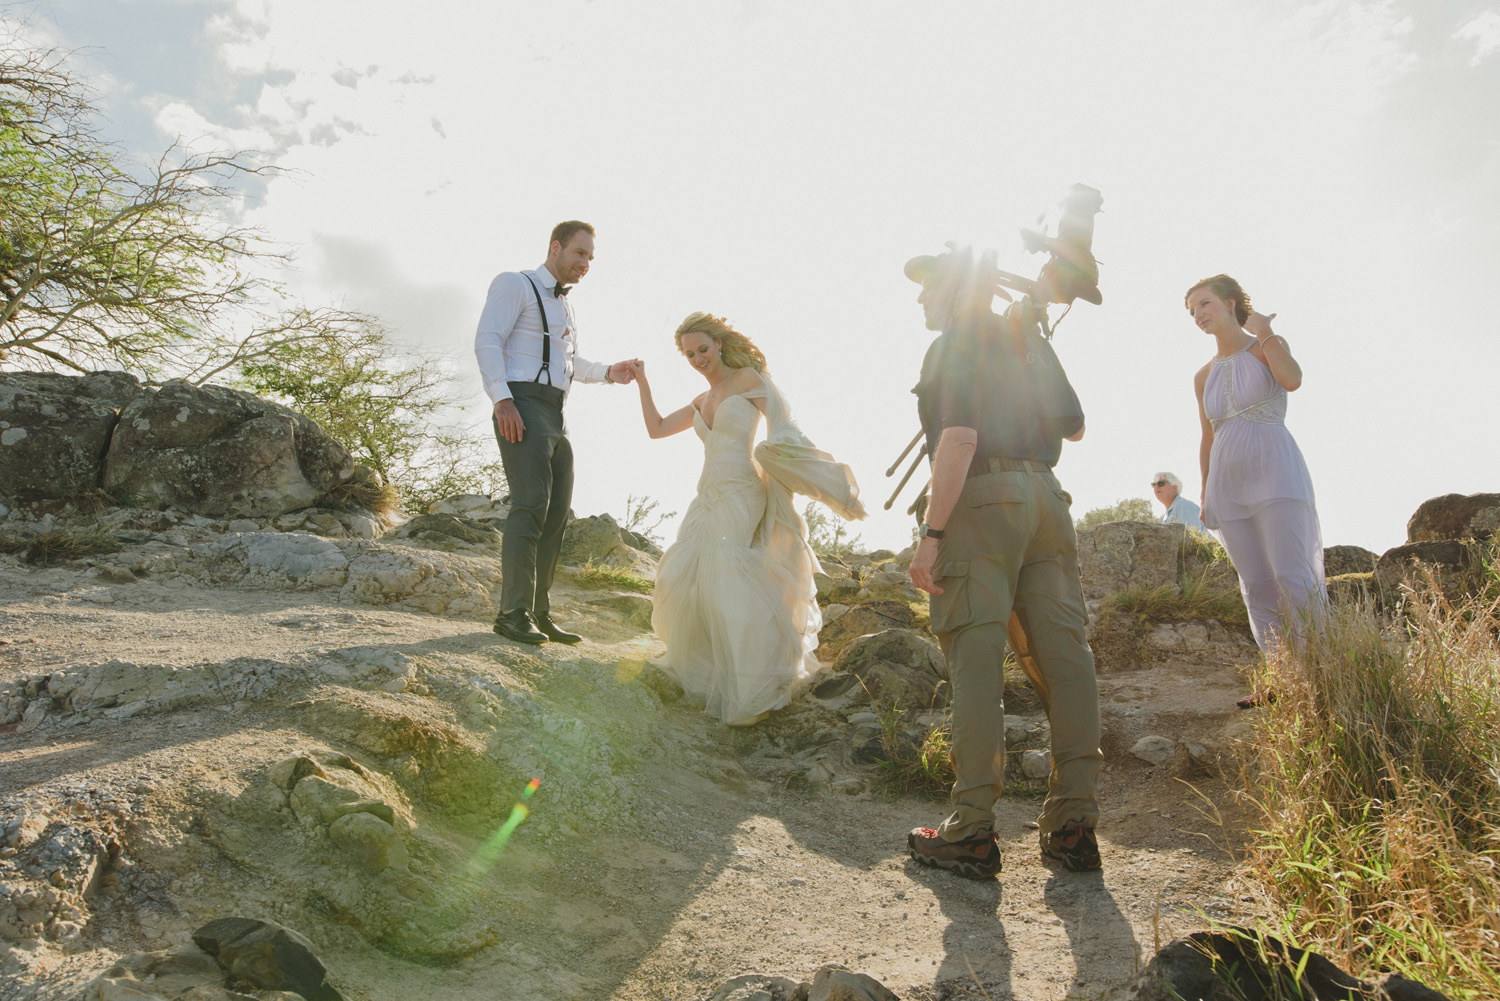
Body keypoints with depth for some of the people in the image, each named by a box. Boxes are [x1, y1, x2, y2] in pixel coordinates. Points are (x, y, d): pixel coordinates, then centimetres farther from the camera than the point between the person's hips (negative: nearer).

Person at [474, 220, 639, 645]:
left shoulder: (564, 304, 26)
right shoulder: (515, 284, 1)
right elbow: (487, 340, -10)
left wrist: (608, 372, 18)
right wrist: (502, 399, -22)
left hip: (555, 416, 9)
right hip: (523, 406, -9)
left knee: (557, 511, 5)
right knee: (531, 504, -19)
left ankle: (538, 613, 10)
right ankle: (514, 613, -18)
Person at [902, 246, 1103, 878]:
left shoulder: (952, 346, -1)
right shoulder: (1029, 341, 21)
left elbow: (958, 440, -15)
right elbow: (1074, 427, 27)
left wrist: (931, 532, -17)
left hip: (983, 497, -7)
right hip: (1046, 497, 7)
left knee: (976, 661, -7)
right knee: (1062, 655, 3)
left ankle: (971, 831, -5)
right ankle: (1073, 825, 7)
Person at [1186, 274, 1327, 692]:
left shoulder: (1267, 345, 5)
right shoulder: (1204, 376, 18)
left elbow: (1292, 379, -18)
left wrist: (1263, 330, -10)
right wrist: (1205, 496, 17)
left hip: (1274, 469, -5)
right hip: (1228, 481, 5)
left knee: (1293, 577, -16)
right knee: (1257, 586, 1)